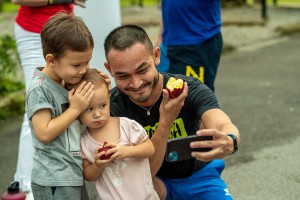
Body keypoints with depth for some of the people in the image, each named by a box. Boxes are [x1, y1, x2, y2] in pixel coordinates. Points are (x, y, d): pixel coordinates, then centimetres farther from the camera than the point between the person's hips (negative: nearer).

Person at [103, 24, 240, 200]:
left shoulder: (191, 90, -22)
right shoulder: (112, 107, -22)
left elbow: (227, 127, -39)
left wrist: (229, 142, -65)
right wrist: (166, 122, -42)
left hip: (197, 175, 1)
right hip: (154, 181, 0)